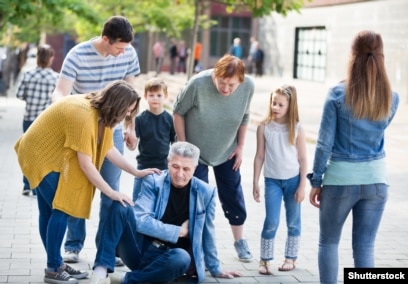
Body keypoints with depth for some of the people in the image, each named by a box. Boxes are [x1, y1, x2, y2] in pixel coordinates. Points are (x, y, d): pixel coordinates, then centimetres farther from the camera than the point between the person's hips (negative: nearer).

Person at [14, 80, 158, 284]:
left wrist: (137, 172, 1)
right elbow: (85, 164, -29)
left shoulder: (101, 112, -2)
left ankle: (56, 264, 21)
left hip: (47, 156, 10)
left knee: (49, 211, 14)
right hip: (40, 156, -10)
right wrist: (112, 193, -25)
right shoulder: (83, 115, -31)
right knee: (62, 208, -9)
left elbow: (109, 149, 4)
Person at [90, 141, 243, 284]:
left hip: (167, 258, 0)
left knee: (182, 257, -37)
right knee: (120, 206, -23)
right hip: (140, 251, 0)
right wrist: (180, 231, -11)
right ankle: (101, 270, -32)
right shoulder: (153, 182, -3)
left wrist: (215, 270, 17)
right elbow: (141, 221, -15)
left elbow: (207, 234, 11)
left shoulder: (205, 192, 0)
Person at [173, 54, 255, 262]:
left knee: (233, 195, 11)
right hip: (196, 151, -3)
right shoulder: (198, 84, -29)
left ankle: (239, 241, 29)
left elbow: (244, 117, -1)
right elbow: (178, 112, -13)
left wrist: (240, 147, 2)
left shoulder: (248, 87, -20)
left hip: (227, 152, 3)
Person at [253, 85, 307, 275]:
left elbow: (303, 159, -2)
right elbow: (260, 157, 2)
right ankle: (264, 260, 6)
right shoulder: (264, 127, -4)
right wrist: (255, 183, 1)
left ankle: (290, 258, 24)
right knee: (271, 222, -6)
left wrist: (302, 186, -5)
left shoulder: (297, 129, -6)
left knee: (293, 222, 10)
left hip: (293, 180, 0)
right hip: (272, 180, 0)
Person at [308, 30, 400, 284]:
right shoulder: (392, 98, -1)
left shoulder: (338, 94, -11)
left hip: (341, 177, -3)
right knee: (365, 247, 7)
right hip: (376, 178, 3)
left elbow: (325, 143, -8)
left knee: (328, 242, 15)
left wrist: (316, 180, 0)